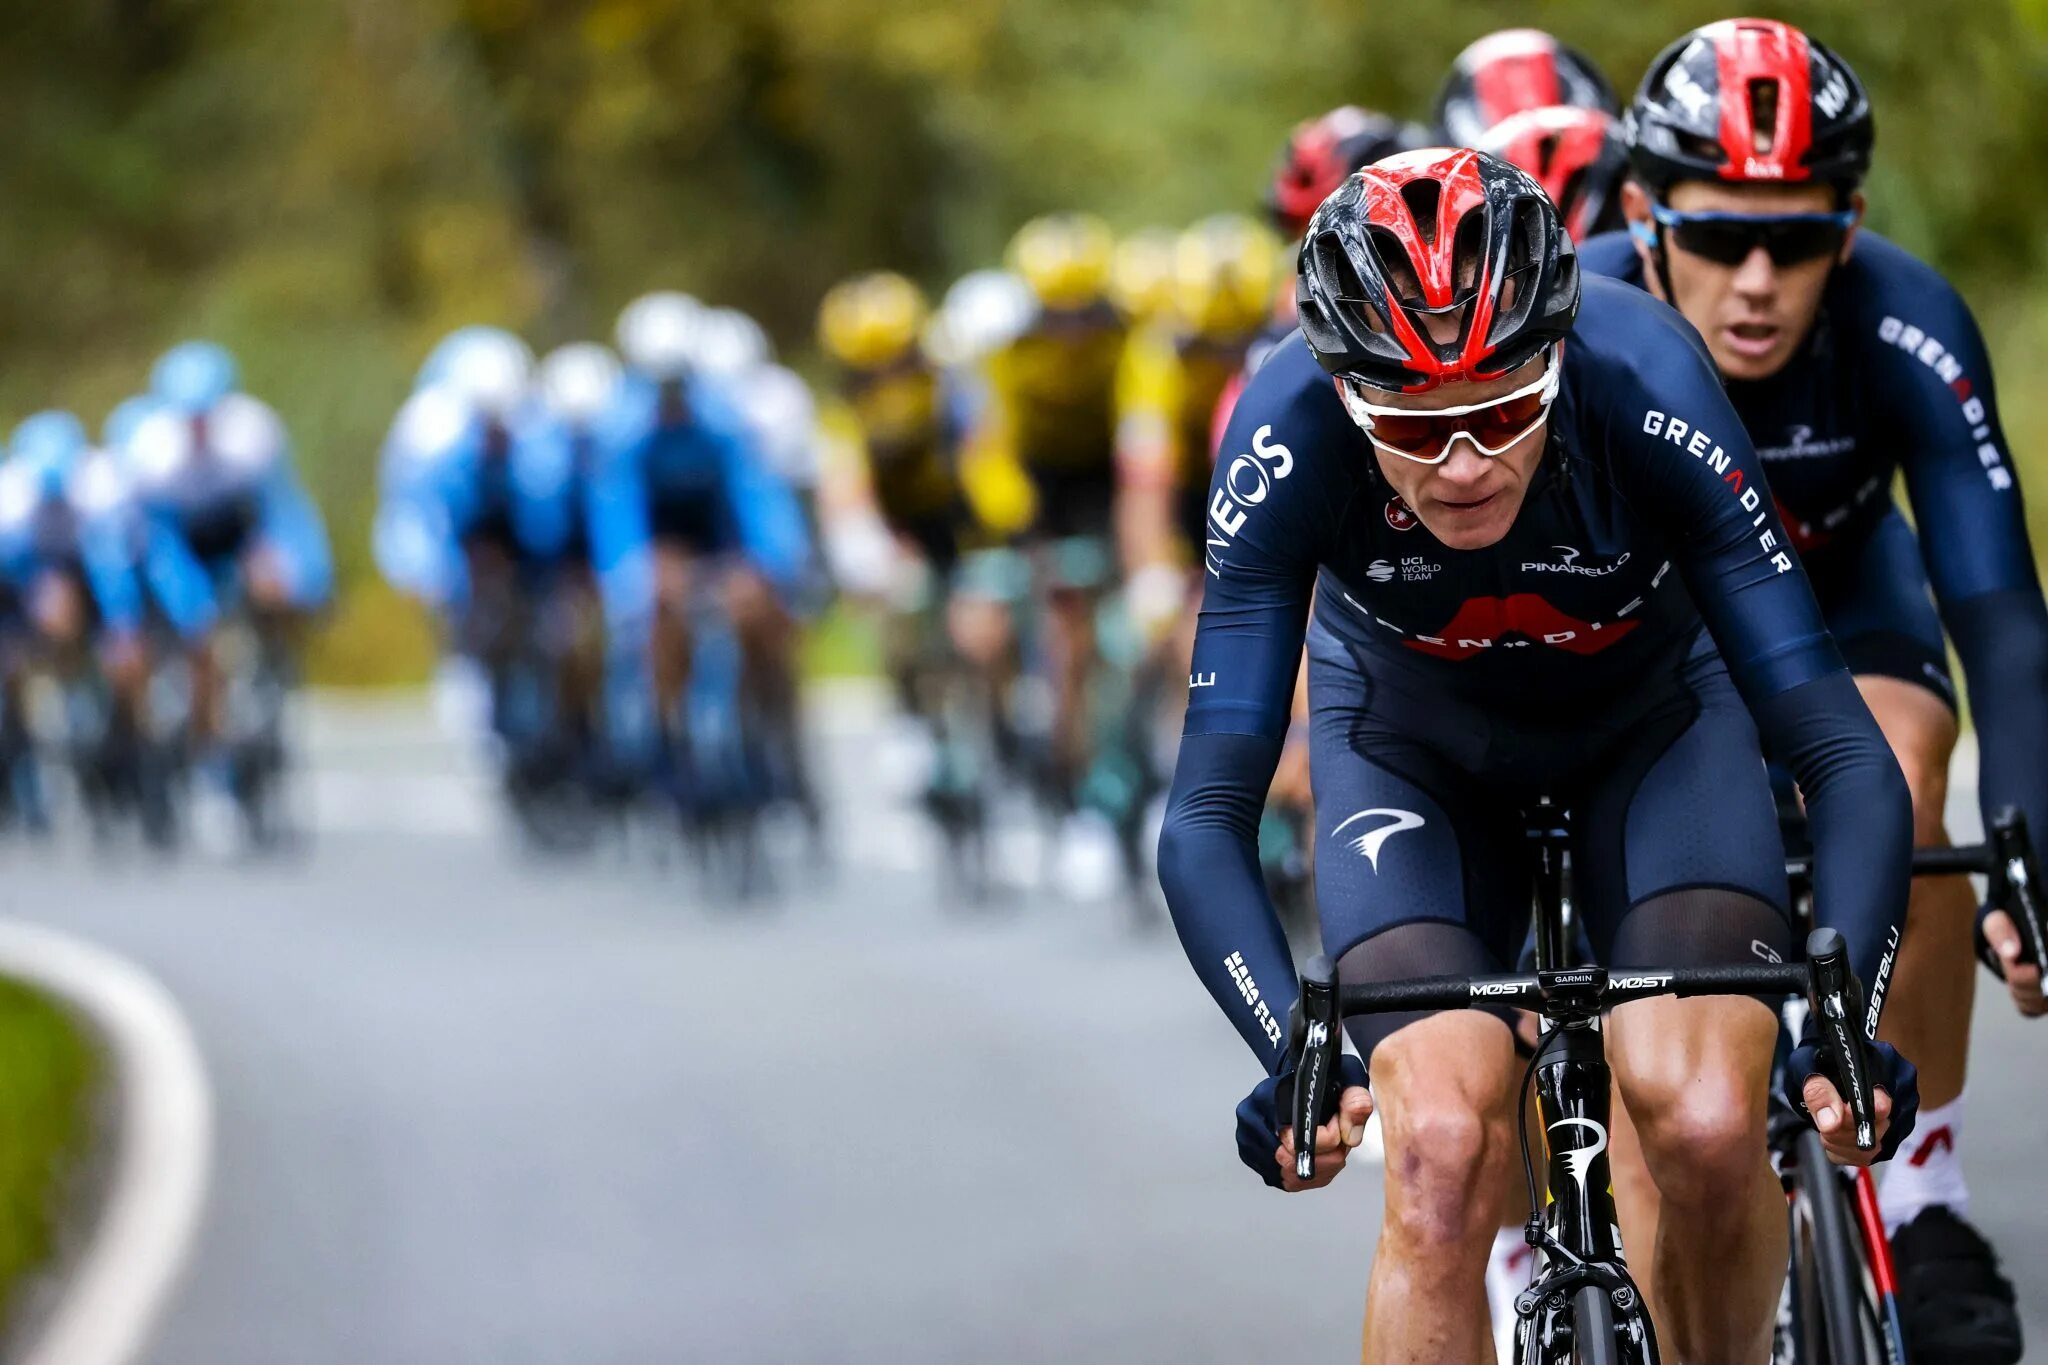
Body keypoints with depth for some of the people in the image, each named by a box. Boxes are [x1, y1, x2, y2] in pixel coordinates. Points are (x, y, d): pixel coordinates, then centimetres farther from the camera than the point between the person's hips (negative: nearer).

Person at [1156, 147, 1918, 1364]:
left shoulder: (1647, 389, -35)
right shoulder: (1287, 440, -33)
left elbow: (1847, 758, -34)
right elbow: (1208, 818, -32)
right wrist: (1292, 1051, -48)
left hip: (1653, 725, 0)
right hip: (1416, 748, 0)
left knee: (1711, 1131, -22)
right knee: (1444, 1151, -22)